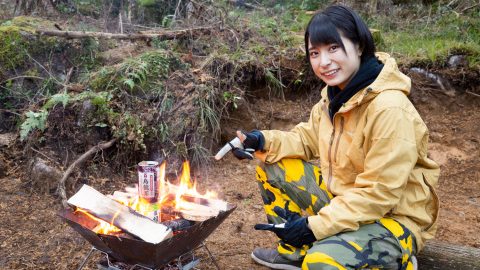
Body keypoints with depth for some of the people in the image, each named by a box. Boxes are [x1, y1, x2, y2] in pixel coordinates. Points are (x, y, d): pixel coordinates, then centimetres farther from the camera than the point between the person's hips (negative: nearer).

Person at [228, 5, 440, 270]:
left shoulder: (389, 108, -27)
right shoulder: (334, 94, -1)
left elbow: (380, 193, -27)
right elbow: (308, 138, 10)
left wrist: (317, 225, -26)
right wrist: (264, 142, -9)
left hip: (393, 218, -7)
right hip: (344, 200, 8)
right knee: (271, 167, 2)